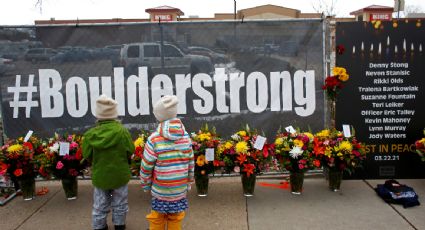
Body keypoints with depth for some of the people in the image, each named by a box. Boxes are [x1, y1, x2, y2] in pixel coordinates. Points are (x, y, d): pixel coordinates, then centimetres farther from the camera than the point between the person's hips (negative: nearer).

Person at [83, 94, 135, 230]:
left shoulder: (91, 134, -16)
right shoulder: (123, 131, -18)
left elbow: (87, 156, -4)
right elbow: (130, 152, -7)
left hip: (100, 176, 1)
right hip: (120, 175, -1)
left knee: (100, 208, 17)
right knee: (119, 206, 19)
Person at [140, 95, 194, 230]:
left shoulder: (154, 139, -16)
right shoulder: (186, 137, -5)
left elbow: (146, 167, -10)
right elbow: (191, 164, 2)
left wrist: (145, 185, 5)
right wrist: (189, 182, 15)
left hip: (160, 189, -3)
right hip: (180, 189, 3)